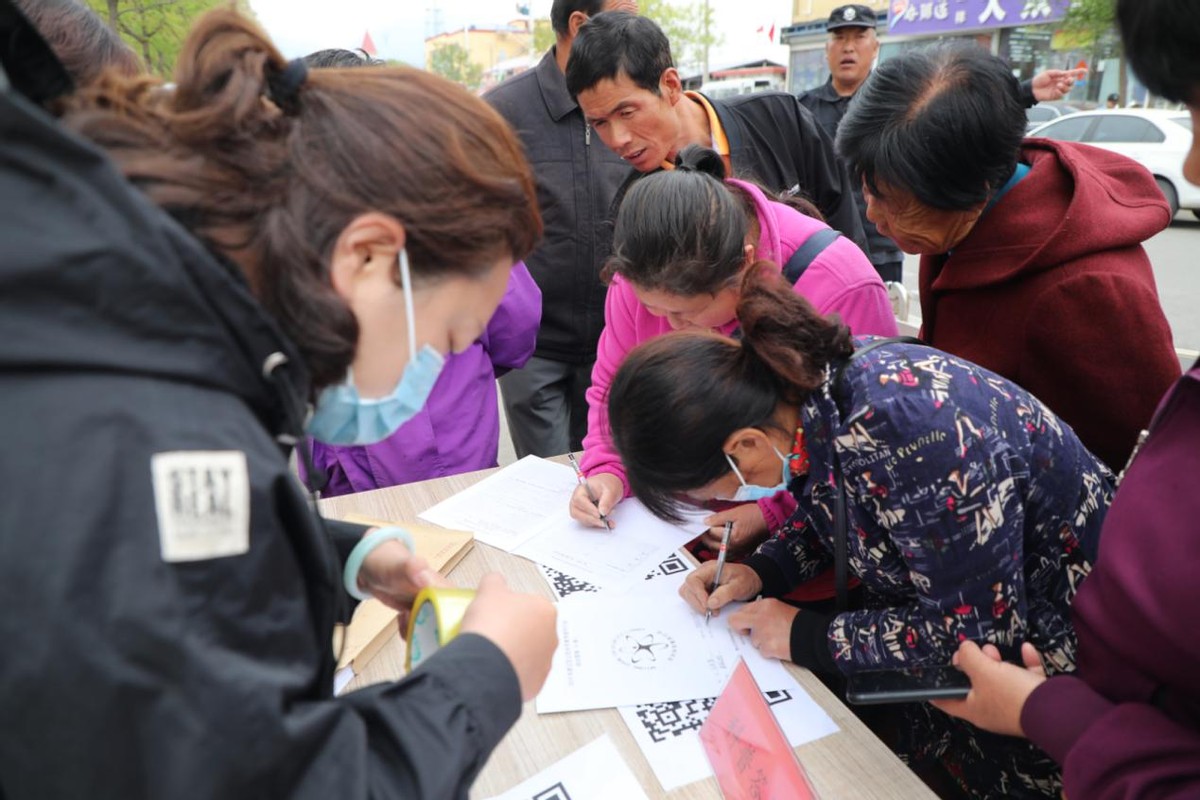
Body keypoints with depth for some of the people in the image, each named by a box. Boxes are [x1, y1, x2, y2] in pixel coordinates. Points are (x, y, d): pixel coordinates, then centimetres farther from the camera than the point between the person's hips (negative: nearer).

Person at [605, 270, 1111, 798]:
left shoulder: (901, 433, -35)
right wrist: (760, 571, -6)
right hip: (943, 592, 7)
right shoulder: (811, 382, -12)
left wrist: (807, 638, -19)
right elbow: (834, 506, 8)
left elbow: (979, 628, -26)